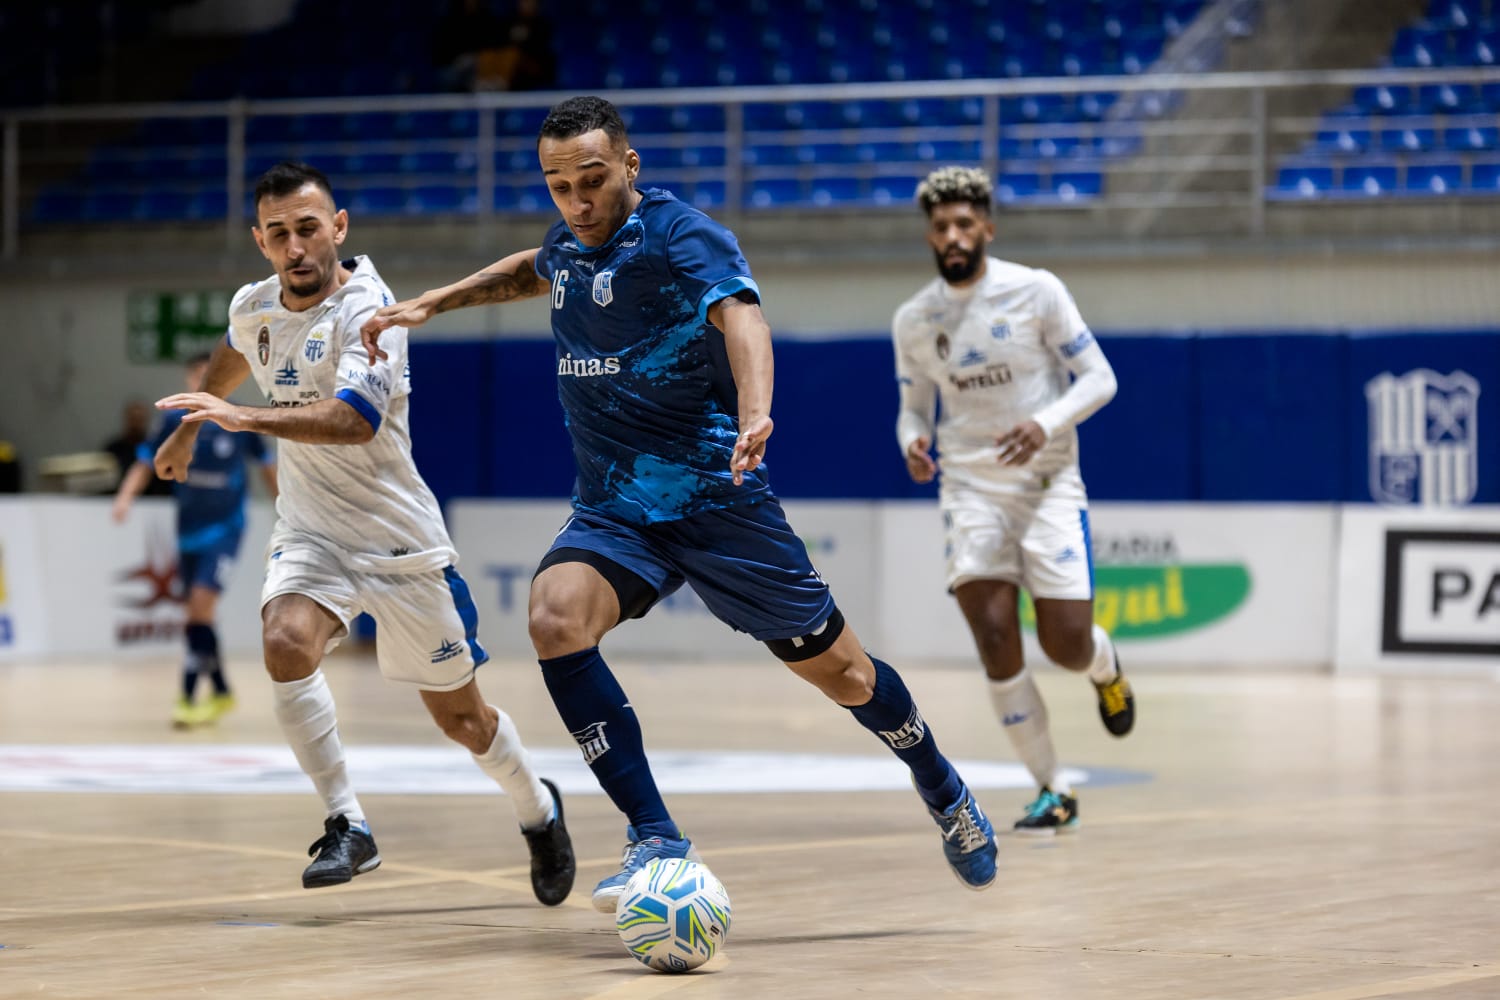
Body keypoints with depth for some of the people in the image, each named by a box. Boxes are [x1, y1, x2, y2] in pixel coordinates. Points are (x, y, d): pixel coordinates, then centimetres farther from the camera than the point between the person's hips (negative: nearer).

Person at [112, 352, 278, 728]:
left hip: (224, 528, -3)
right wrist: (126, 496, -18)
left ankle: (189, 697, -18)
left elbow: (266, 465, 9)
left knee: (201, 605, -19)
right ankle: (221, 693, 28)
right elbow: (145, 464, 0)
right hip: (189, 529, 3)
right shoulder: (176, 422, -3)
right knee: (197, 616, 10)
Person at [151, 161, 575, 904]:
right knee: (286, 644, -28)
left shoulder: (366, 309, -21)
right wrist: (187, 430, 38)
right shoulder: (254, 306, -1)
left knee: (458, 715, 7)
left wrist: (247, 418, -47)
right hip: (310, 532, 4)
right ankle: (347, 826, -16)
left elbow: (355, 420, -37)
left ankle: (538, 811, 38)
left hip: (399, 536, -4)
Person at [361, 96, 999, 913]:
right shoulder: (568, 247, 6)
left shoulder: (681, 235, -15)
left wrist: (755, 414, -54)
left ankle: (944, 791, 35)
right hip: (613, 509, 5)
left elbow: (739, 314, -35)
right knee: (554, 619, -26)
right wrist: (428, 304, 27)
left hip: (716, 500, -5)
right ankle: (655, 838, -21)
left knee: (841, 673, 3)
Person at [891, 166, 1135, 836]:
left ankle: (1106, 665, 35)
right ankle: (1052, 793, -2)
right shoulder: (913, 320, 3)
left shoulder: (1036, 291, -7)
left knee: (1066, 646, -6)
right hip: (971, 488, 2)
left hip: (1047, 485, -2)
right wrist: (913, 442, -11)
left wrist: (1045, 425, -23)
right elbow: (913, 408, 14)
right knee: (995, 639, -14)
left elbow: (1099, 378, -5)